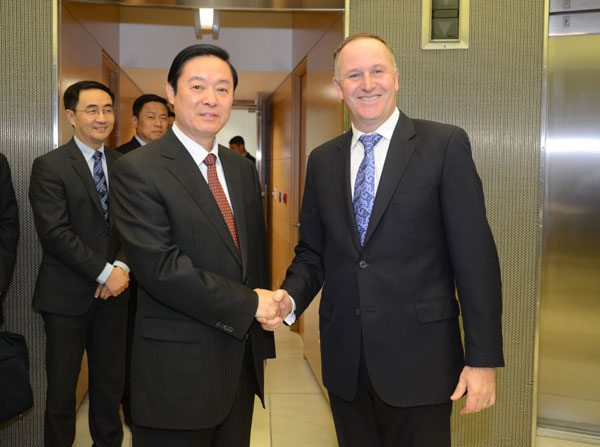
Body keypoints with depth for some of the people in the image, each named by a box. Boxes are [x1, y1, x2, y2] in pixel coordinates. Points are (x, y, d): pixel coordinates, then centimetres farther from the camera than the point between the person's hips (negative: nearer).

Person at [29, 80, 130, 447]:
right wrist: (105, 271, -16)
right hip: (67, 294, -4)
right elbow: (54, 233, -14)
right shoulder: (50, 166, -6)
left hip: (113, 292, 4)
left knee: (111, 385, 14)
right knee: (62, 389, 8)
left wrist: (122, 266, -10)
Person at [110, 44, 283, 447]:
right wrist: (249, 304, -16)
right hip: (179, 369, -6)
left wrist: (262, 338, 12)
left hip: (242, 360, 7)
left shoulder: (244, 170, 10)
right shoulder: (137, 170, -11)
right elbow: (160, 266, -21)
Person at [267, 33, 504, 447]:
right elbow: (312, 252, 12)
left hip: (419, 358, -4)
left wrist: (483, 359, -11)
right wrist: (290, 298, -8)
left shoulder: (445, 145, -6)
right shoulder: (322, 160, 8)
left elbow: (474, 254, -9)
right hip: (344, 362, 4)